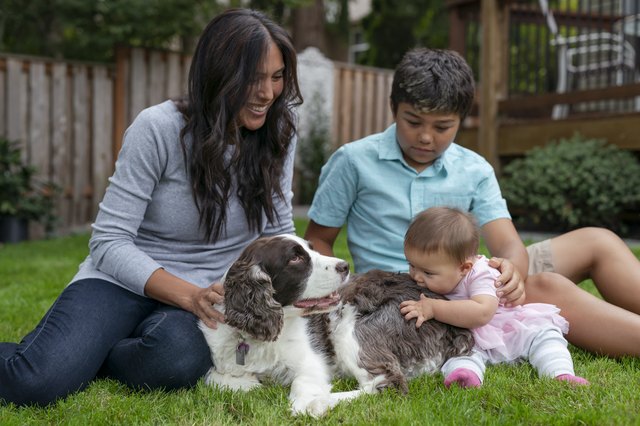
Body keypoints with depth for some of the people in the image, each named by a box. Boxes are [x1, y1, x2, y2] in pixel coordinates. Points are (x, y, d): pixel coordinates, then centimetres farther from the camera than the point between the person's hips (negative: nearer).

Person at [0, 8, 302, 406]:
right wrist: (190, 296, -28)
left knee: (179, 357, -35)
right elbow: (109, 241, -14)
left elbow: (278, 233, 4)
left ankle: (79, 357, -3)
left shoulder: (278, 133, -3)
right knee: (34, 383, -29)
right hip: (123, 280, -3)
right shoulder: (159, 128, -15)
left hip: (211, 293, 3)